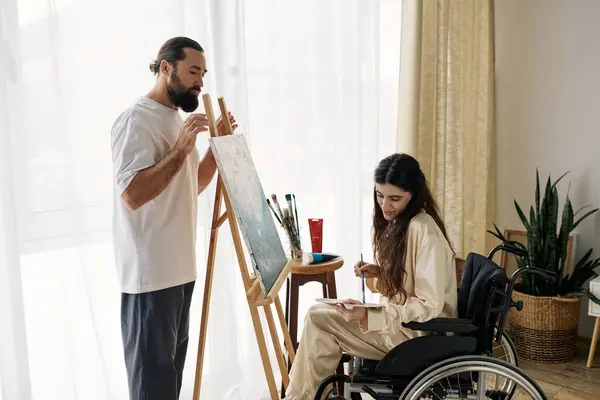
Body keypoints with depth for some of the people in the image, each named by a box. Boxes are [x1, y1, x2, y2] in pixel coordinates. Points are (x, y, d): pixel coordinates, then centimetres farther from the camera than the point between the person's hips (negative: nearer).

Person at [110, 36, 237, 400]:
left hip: (179, 267, 9)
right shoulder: (137, 120, -14)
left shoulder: (178, 119, 15)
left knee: (172, 366, 16)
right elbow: (131, 194, -24)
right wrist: (181, 149, -24)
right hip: (151, 272, -9)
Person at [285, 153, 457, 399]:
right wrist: (378, 273, -3)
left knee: (319, 320, -14)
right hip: (401, 319, 9)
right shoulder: (397, 222, 6)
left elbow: (429, 305, -24)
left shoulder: (422, 230, -23)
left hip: (421, 333, -9)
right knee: (318, 314, 1)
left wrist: (369, 317, -27)